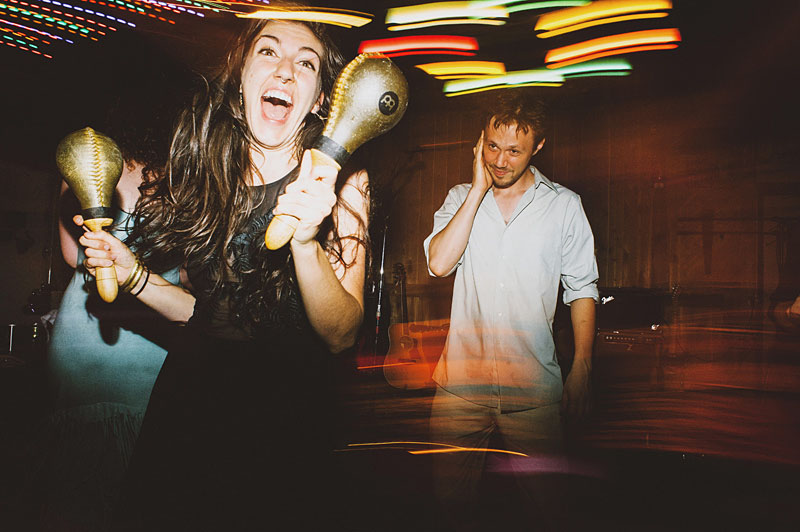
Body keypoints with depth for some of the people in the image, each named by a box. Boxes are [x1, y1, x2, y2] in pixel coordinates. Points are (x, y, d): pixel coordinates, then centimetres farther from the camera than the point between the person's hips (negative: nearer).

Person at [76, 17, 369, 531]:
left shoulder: (341, 182, -10)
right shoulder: (205, 174, 2)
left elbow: (342, 334, -18)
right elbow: (205, 308, 11)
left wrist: (306, 240, -32)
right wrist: (133, 274, -4)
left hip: (283, 411, -4)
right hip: (187, 396, 4)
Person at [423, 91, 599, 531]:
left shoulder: (564, 205, 4)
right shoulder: (460, 198, 7)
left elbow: (582, 289, 6)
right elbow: (439, 263, -10)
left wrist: (581, 369, -1)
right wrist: (479, 189, -9)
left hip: (533, 385, -1)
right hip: (462, 380, 1)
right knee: (451, 495, 11)